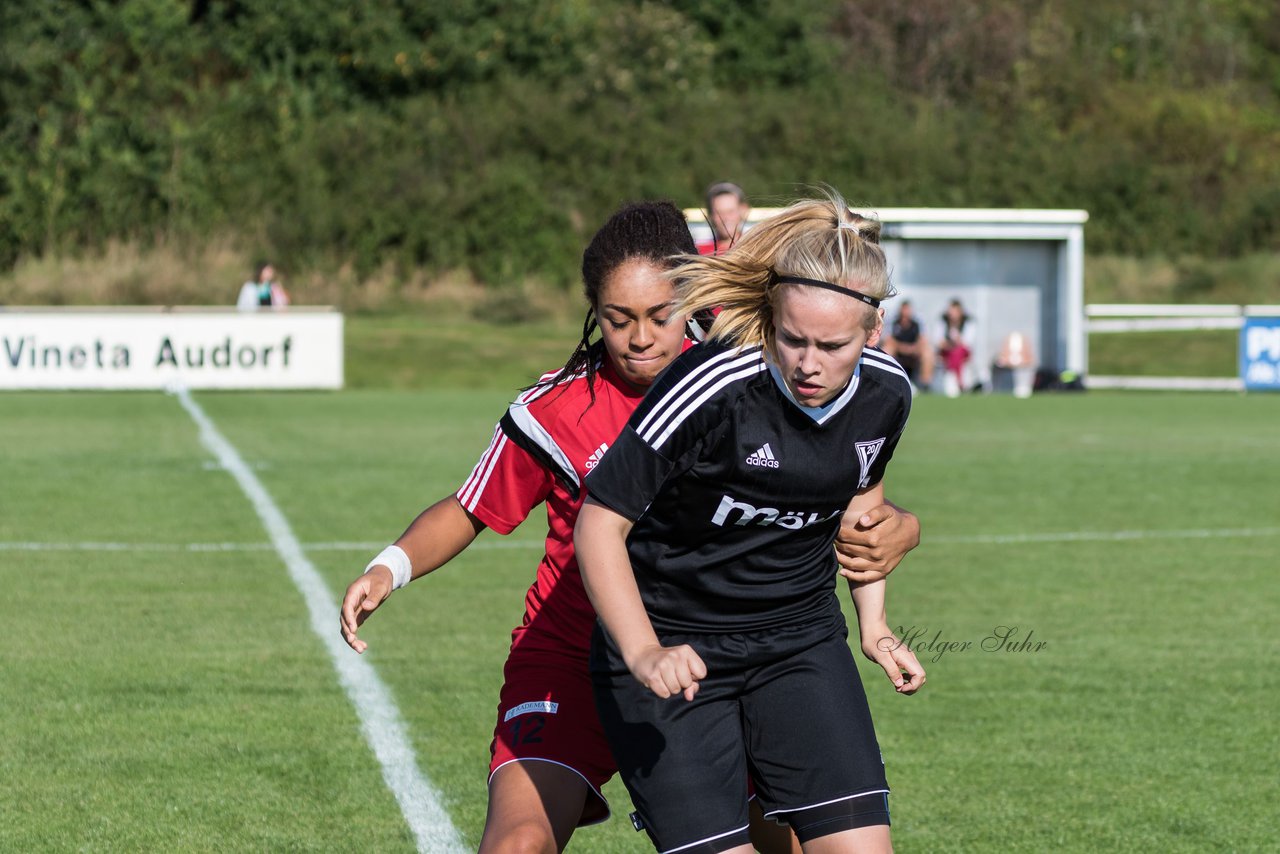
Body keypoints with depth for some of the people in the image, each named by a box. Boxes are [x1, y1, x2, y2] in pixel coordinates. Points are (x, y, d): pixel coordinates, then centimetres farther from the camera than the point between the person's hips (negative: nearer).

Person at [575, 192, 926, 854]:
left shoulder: (886, 395, -8)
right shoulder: (709, 389, -26)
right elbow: (598, 525, -20)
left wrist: (873, 624, 12)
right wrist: (643, 654, -31)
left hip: (802, 643, 5)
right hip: (672, 651, -5)